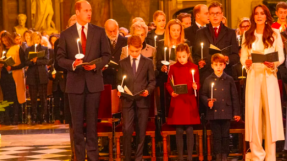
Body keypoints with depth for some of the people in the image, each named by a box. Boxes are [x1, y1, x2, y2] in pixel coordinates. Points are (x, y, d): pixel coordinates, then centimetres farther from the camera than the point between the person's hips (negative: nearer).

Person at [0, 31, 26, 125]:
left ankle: (15, 119, -4)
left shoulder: (18, 49, -1)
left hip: (14, 76, -4)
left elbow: (23, 63, -6)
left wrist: (12, 67, -17)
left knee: (15, 98, -6)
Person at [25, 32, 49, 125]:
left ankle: (44, 117, 0)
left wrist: (36, 61, -14)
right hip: (32, 75, 1)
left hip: (42, 75, -1)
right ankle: (34, 118, 3)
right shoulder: (28, 50, 15)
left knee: (43, 97, -4)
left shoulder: (45, 49, 12)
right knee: (33, 98, -1)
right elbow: (26, 62, 3)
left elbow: (46, 61, -3)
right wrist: (32, 61, -17)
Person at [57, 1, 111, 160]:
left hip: (94, 81, 0)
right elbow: (60, 58, 3)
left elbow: (106, 55, 4)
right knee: (77, 122, 5)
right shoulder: (66, 34, 4)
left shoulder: (99, 32, 5)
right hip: (75, 82, 0)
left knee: (92, 120, 3)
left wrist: (96, 65, -13)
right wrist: (72, 64, -17)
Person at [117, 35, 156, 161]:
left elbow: (152, 81, 6)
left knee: (141, 131, 4)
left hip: (143, 100, 0)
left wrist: (148, 90, -12)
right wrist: (120, 90, -10)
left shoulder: (148, 62, 6)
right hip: (128, 101, 0)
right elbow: (120, 81, 9)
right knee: (127, 130, -9)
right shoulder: (123, 63, 8)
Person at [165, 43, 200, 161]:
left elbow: (198, 84, 5)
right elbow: (168, 84, 6)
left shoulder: (194, 67, 3)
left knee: (189, 130, -1)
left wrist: (196, 86, -17)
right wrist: (171, 92, -13)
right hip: (177, 103, 1)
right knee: (179, 131, 2)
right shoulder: (173, 68, 4)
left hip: (190, 103, 0)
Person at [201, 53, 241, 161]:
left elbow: (234, 97, 5)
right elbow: (203, 95, 8)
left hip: (226, 112, 0)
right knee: (216, 136, 4)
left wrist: (236, 112, 3)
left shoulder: (229, 80, 4)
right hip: (213, 113, 0)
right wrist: (207, 101, -13)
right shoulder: (208, 80, 5)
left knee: (225, 135, 3)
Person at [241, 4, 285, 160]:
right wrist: (246, 62, -14)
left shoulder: (275, 34, 4)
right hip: (253, 76, 2)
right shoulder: (247, 35, 10)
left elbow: (281, 56, 2)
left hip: (269, 76, -2)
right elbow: (243, 57, 8)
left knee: (271, 111, -3)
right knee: (253, 112, -1)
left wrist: (274, 64, -18)